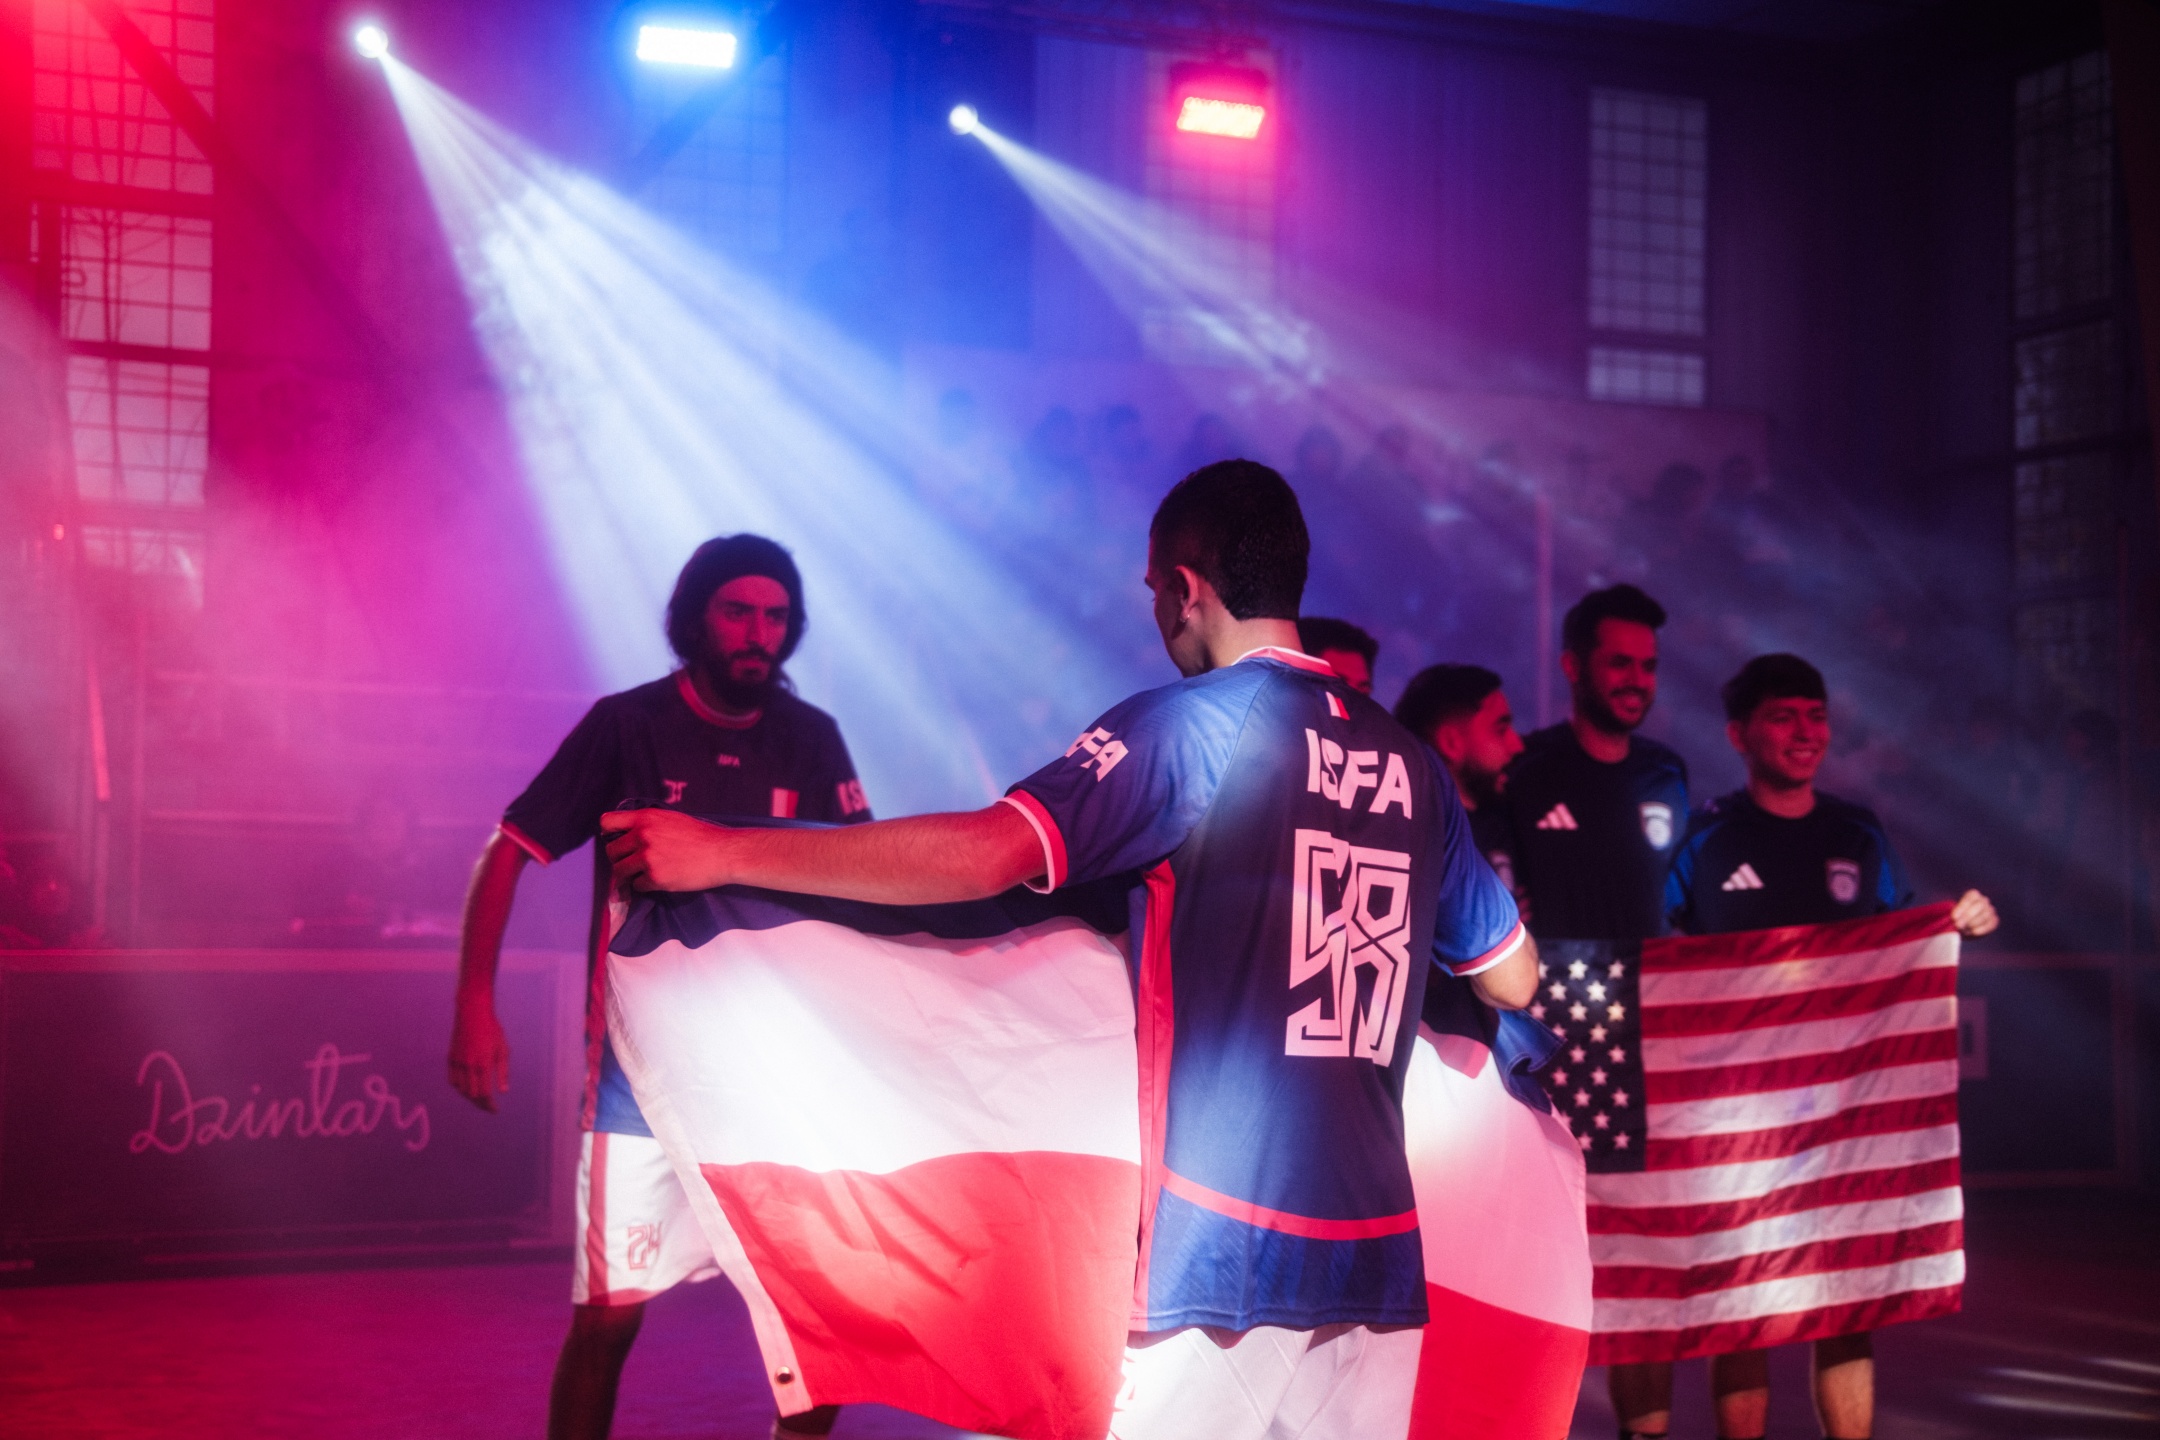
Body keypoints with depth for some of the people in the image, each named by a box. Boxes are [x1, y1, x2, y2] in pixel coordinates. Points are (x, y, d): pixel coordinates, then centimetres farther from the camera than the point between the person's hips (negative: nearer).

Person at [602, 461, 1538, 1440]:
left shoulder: (1186, 727, -6)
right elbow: (1515, 979, 18)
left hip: (1230, 1248, -5)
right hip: (1378, 1252, 6)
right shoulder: (1410, 764, 11)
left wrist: (725, 853, -13)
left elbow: (991, 852, -17)